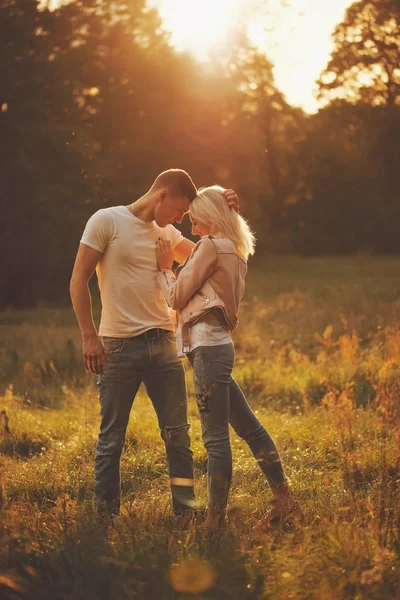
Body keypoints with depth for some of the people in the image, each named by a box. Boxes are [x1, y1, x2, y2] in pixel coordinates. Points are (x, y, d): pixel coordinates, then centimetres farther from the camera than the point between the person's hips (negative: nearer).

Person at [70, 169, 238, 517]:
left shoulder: (166, 233, 15)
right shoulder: (107, 221, -4)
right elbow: (79, 280, -6)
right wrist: (89, 336, -12)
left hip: (163, 344, 6)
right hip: (119, 346, -6)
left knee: (178, 433, 5)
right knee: (112, 437, 2)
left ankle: (185, 511, 11)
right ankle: (106, 515, 12)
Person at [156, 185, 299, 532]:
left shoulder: (210, 246, -8)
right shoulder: (235, 251, 19)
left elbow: (177, 298, -6)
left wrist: (164, 267, 9)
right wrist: (174, 268, 19)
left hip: (208, 346, -10)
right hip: (217, 343, 10)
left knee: (215, 436, -8)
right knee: (249, 427, 11)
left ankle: (215, 519, -5)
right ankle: (283, 498, 14)